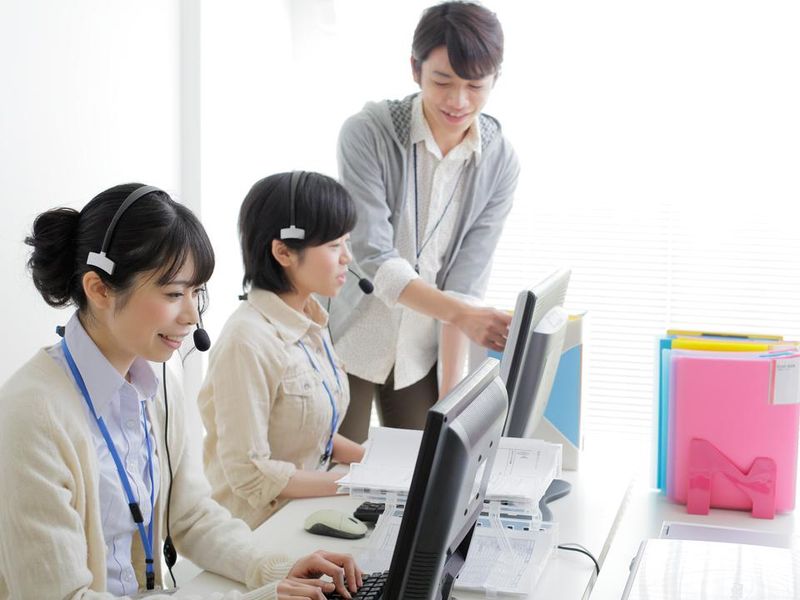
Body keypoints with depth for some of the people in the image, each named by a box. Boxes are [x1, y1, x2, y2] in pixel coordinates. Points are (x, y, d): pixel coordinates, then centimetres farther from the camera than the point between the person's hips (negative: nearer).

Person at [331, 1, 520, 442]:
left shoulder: (500, 162, -7)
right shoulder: (367, 133, -17)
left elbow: (465, 282, -7)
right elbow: (374, 259, -23)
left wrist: (450, 392, -10)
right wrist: (460, 314, -37)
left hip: (422, 349, 3)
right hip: (349, 340, -3)